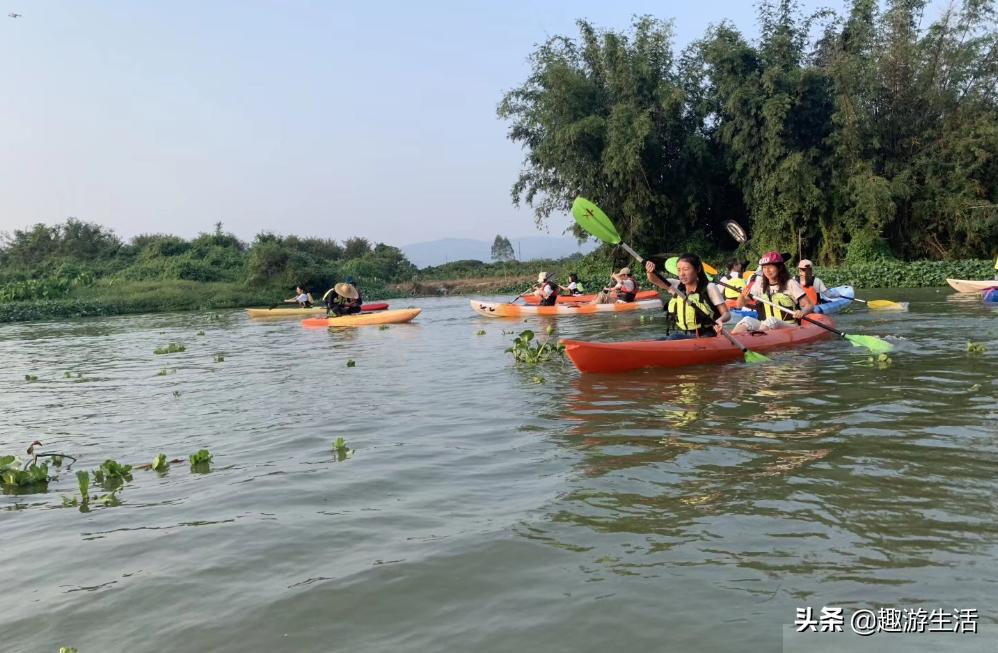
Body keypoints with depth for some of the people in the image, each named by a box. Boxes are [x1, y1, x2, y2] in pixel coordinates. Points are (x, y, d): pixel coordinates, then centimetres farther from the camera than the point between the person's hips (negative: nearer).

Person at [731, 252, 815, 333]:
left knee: (771, 320, -36)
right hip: (764, 326, 3)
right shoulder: (759, 284, 11)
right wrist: (742, 295, -14)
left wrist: (802, 312, -24)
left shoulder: (790, 284, 1)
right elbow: (740, 305, 9)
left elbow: (810, 305, 0)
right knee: (747, 320, -27)